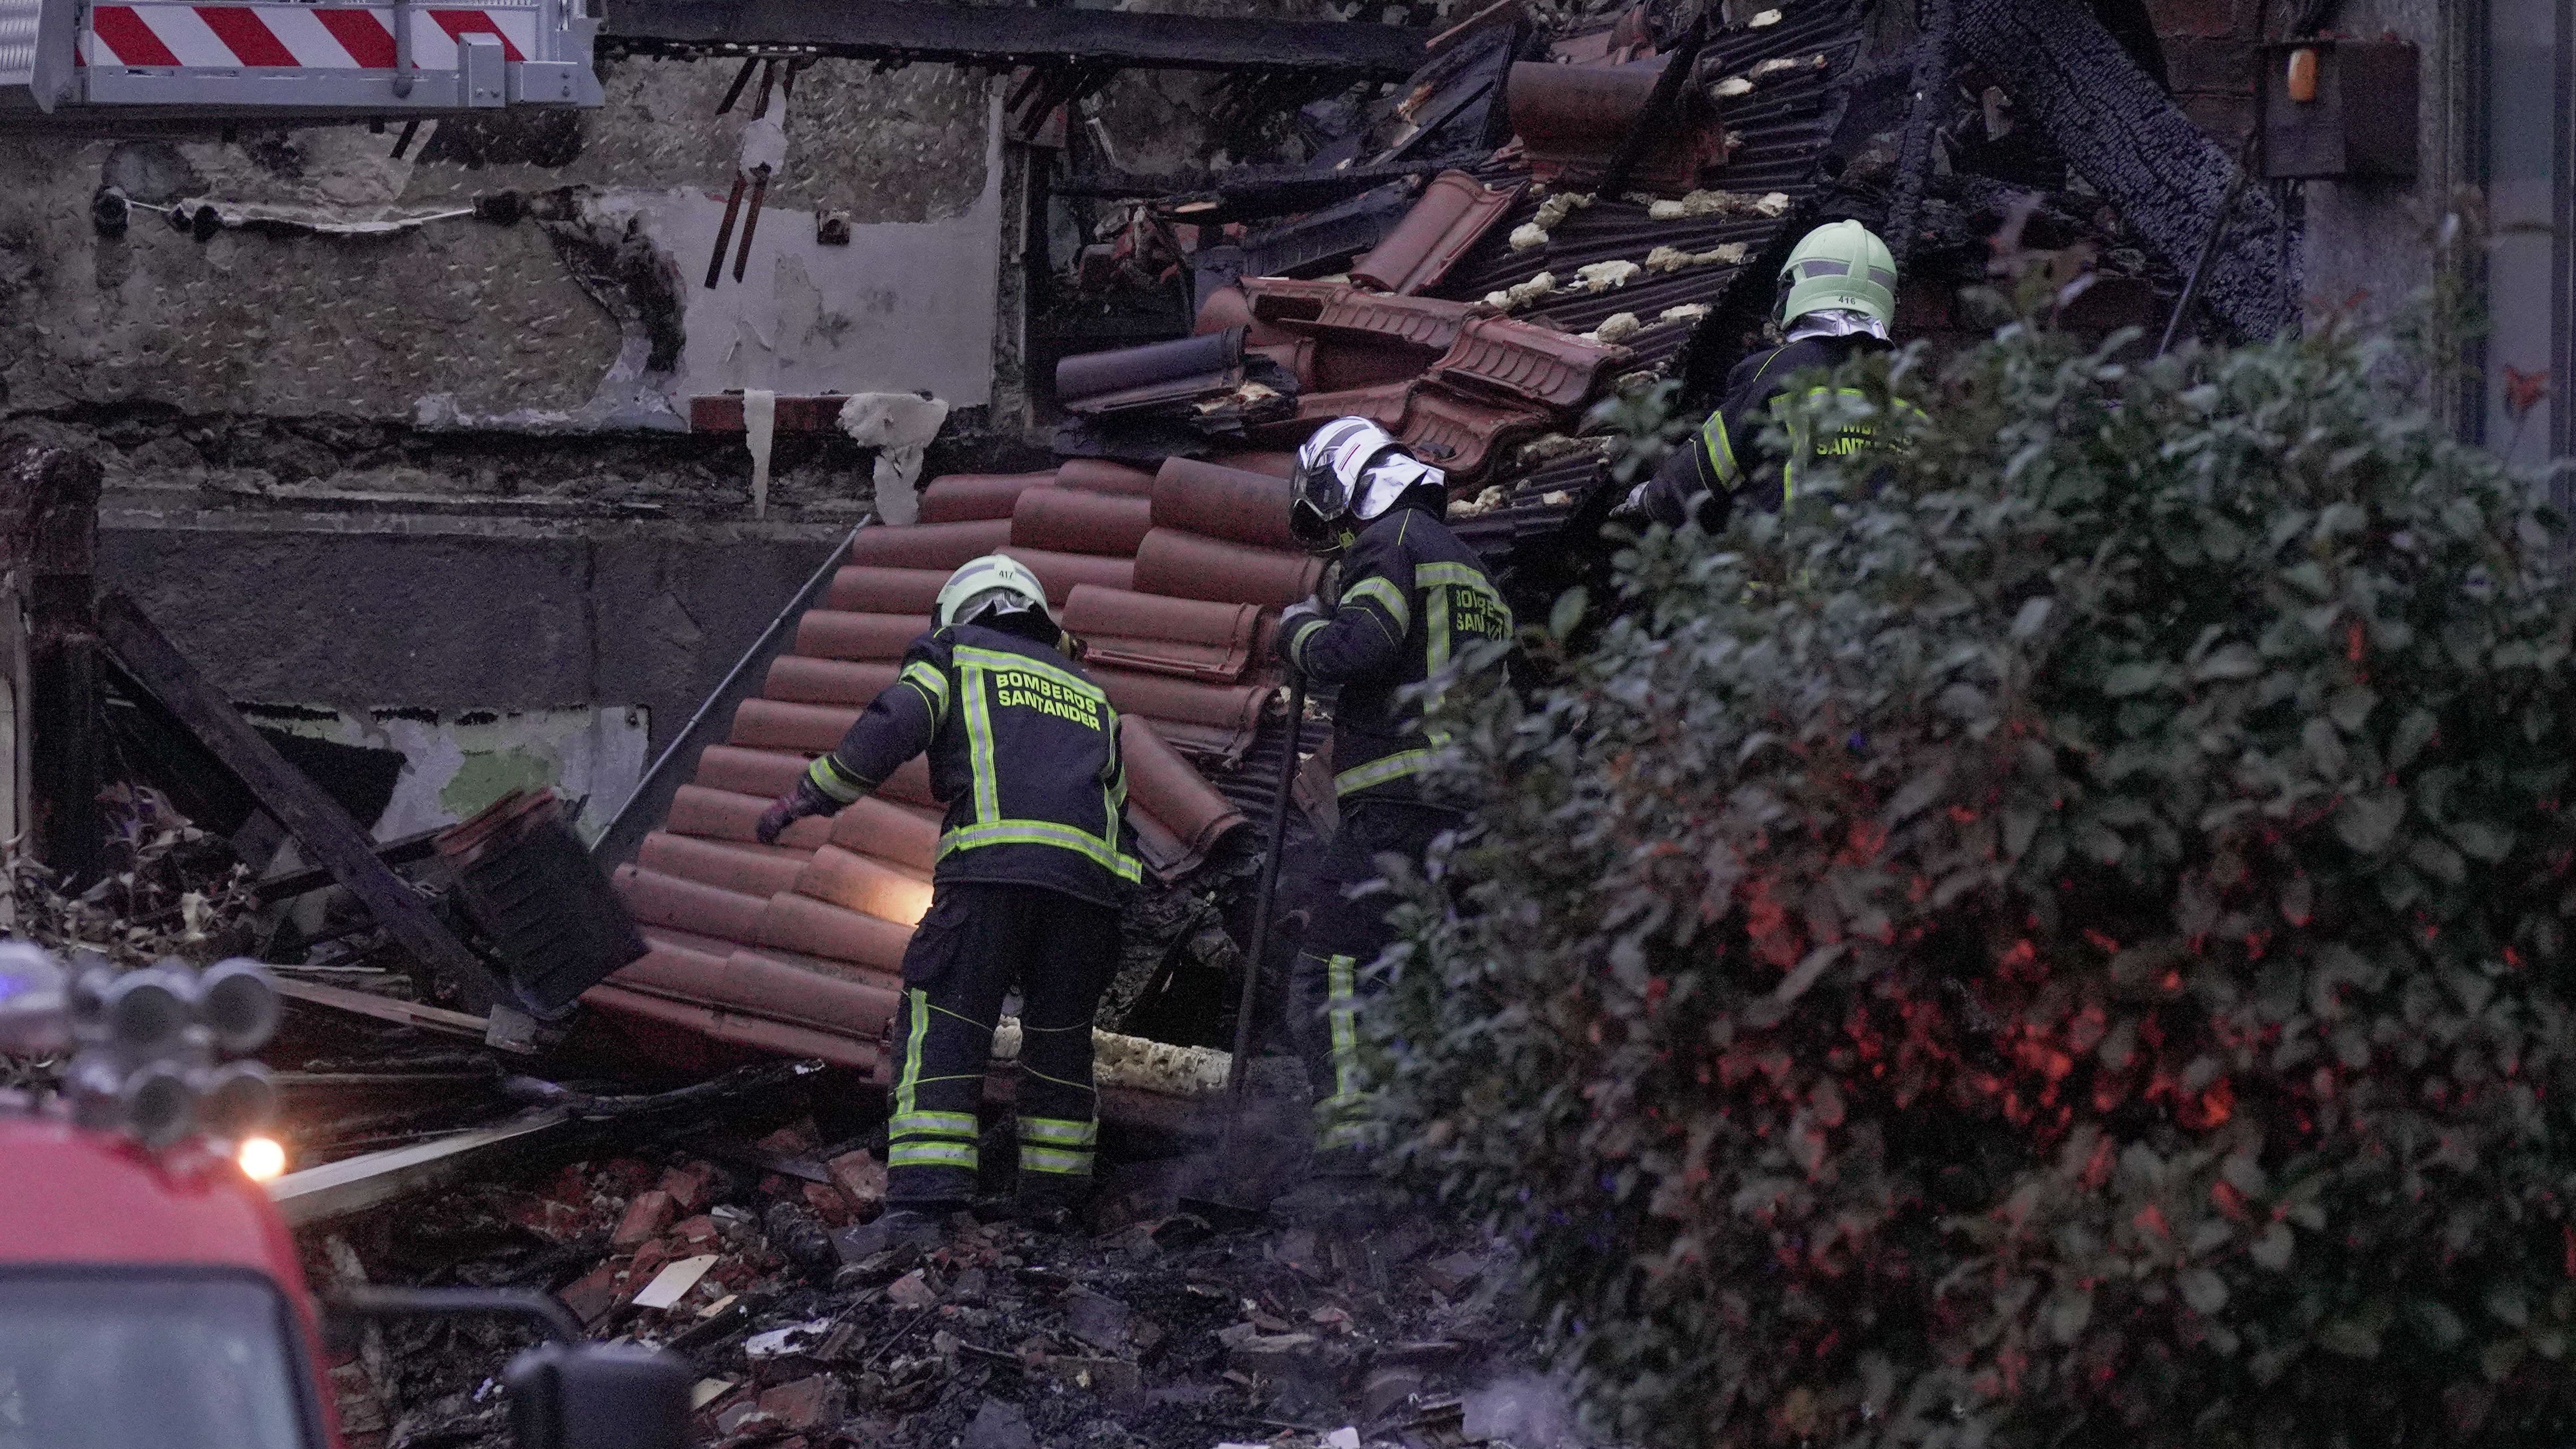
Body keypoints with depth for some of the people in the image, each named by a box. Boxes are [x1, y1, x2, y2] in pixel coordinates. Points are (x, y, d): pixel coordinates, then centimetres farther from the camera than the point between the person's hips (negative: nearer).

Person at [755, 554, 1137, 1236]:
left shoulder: (954, 656, 20)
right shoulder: (1090, 695, 34)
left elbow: (891, 727, 2)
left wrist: (809, 796, 7)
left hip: (991, 862, -4)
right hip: (1089, 875, 4)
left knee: (941, 1026, -3)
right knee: (1060, 1032, 18)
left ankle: (922, 1195, -15)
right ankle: (1055, 1191, 22)